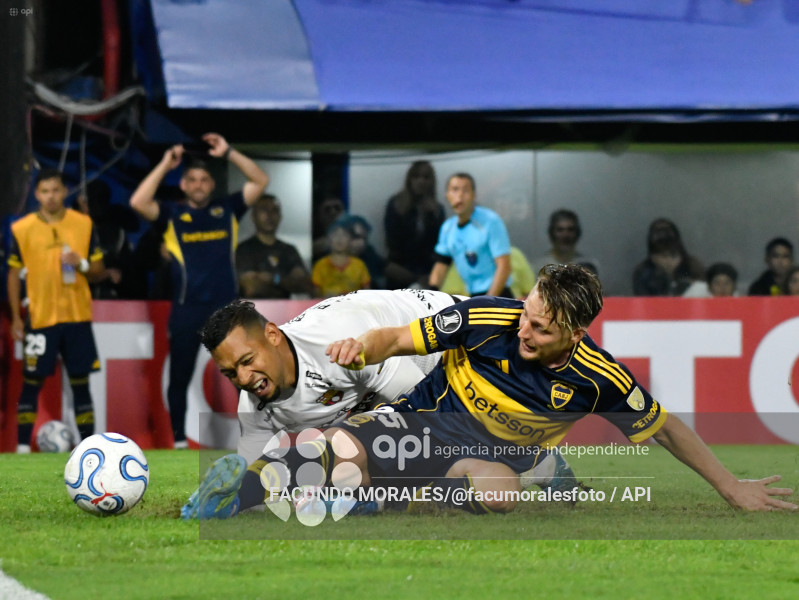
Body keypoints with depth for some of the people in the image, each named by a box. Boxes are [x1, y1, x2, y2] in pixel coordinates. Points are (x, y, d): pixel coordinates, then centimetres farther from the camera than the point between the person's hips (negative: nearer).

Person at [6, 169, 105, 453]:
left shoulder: (83, 224, 4)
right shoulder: (22, 229, 0)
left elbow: (99, 268, 8)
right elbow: (14, 273, 6)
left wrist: (82, 264, -15)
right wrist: (16, 317, 0)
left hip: (77, 316, 1)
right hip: (40, 317, -1)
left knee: (80, 381, 4)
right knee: (31, 381, -2)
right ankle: (23, 445, 2)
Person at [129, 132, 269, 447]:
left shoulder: (227, 209, 11)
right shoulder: (172, 214, 6)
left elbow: (261, 181, 5)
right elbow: (138, 202, -10)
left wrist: (228, 153, -2)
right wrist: (165, 165, -8)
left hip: (226, 307, 1)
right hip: (186, 310, -1)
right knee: (180, 377, 5)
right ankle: (179, 441, 14)